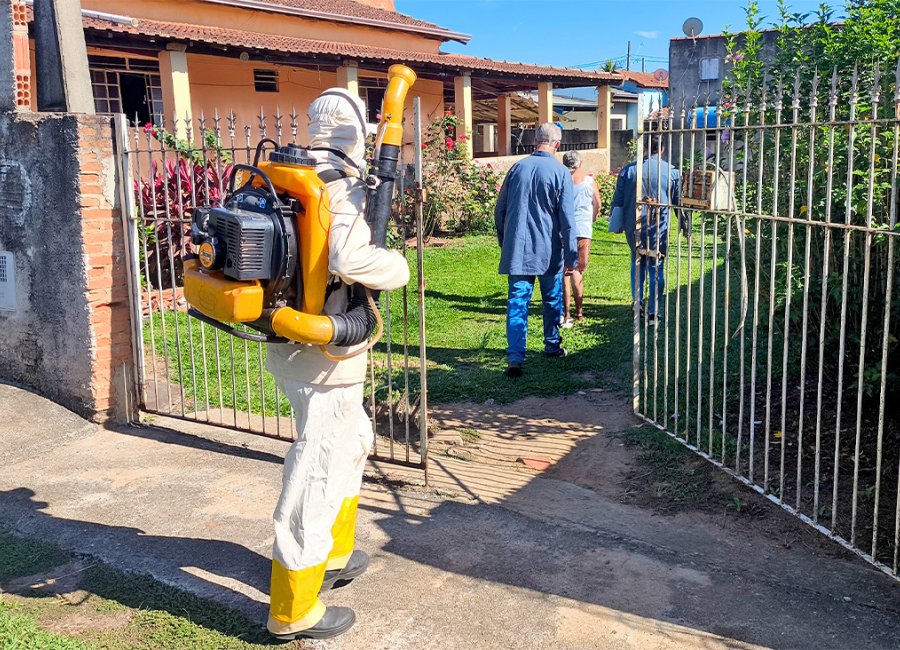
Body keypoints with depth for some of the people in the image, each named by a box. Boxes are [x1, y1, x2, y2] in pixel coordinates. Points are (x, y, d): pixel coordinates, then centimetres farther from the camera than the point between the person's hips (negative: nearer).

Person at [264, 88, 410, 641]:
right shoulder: (343, 187, -17)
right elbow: (349, 259, -31)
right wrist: (398, 267, -14)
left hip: (288, 343, 9)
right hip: (324, 353, -9)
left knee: (354, 441, 26)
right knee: (318, 470, 1)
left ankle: (334, 557, 40)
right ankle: (294, 612, 14)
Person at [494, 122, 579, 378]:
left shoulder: (518, 167, 4)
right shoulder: (560, 172, -7)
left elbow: (499, 209, 10)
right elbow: (567, 219, -10)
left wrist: (504, 240, 23)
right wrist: (571, 256, -6)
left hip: (517, 249, 2)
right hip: (548, 251, -2)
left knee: (517, 303, -1)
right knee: (552, 300, 17)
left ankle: (515, 358, -10)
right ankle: (552, 346, 32)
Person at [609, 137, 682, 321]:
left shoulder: (628, 170, 1)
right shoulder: (672, 172, -1)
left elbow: (617, 200, 5)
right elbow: (679, 202, 6)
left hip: (634, 226, 1)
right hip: (660, 227, -1)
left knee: (637, 262, 21)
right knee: (656, 266, 5)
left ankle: (637, 300, 15)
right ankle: (654, 311, 5)